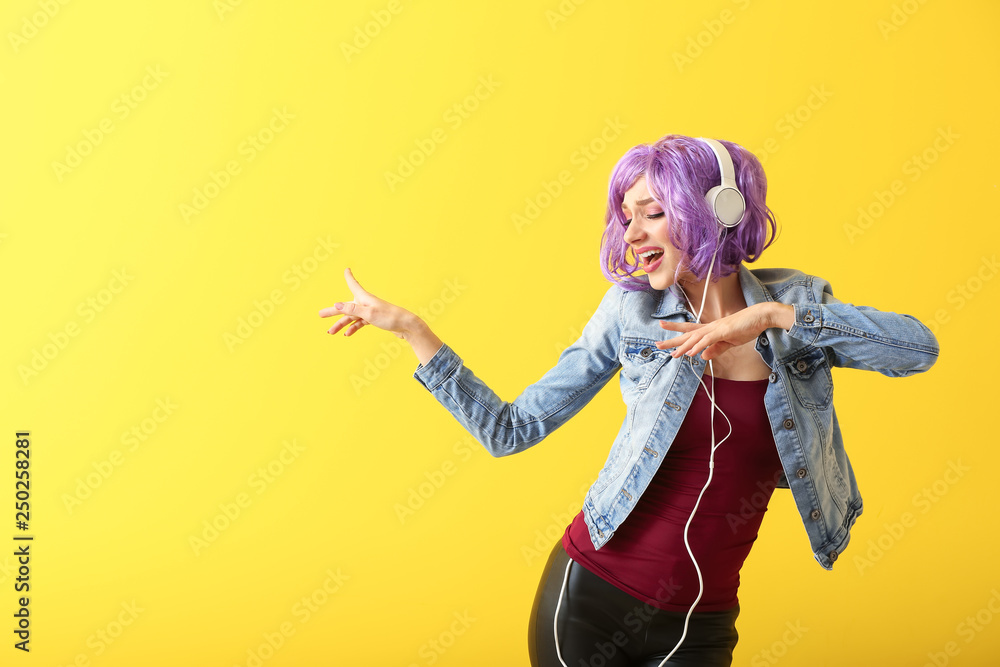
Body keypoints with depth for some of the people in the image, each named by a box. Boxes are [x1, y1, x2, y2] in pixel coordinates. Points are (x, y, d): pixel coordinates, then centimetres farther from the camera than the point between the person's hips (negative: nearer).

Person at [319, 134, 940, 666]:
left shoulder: (794, 304, 0)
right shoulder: (632, 309, -3)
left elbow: (919, 348, -14)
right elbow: (511, 429, -2)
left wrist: (771, 316, -21)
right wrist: (408, 326, -5)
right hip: (589, 595, 0)